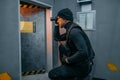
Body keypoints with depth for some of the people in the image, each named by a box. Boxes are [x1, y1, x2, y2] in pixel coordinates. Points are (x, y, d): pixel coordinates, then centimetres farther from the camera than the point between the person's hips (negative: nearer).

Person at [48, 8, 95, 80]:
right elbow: (57, 38, 19)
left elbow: (83, 52, -34)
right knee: (61, 47, 19)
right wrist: (56, 25, 8)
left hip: (81, 67, -9)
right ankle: (64, 67, 23)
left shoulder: (74, 31, -25)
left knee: (51, 74, -6)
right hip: (76, 62, 9)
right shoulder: (69, 30, 6)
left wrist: (68, 60, -21)